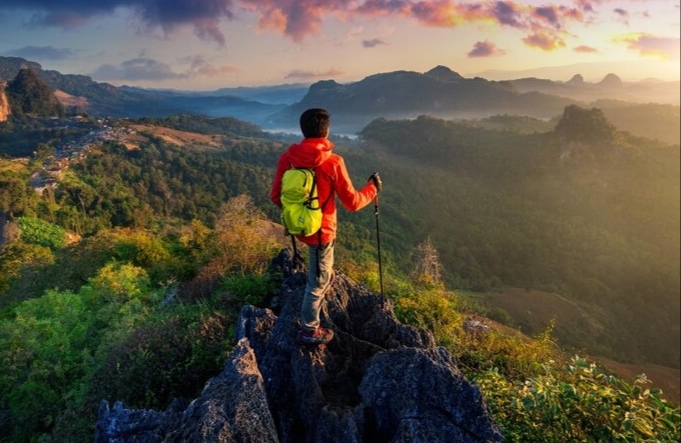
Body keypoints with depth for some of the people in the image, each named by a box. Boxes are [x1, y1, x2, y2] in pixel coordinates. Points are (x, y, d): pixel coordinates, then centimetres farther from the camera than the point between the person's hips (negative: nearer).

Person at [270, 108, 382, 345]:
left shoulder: (287, 157, -9)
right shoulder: (333, 162, -23)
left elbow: (276, 197, -1)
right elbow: (352, 203, -15)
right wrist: (372, 188, 4)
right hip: (320, 230, -5)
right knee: (319, 280, 12)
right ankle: (309, 331, 28)